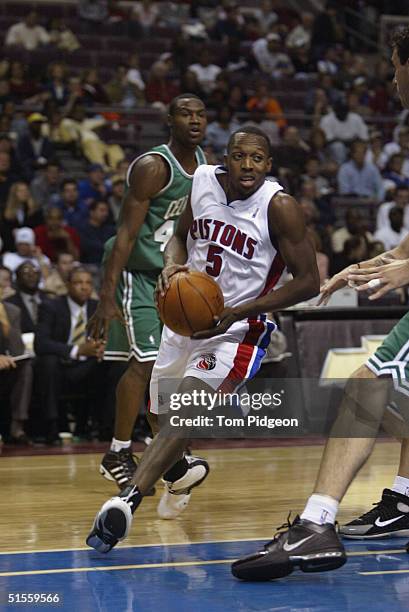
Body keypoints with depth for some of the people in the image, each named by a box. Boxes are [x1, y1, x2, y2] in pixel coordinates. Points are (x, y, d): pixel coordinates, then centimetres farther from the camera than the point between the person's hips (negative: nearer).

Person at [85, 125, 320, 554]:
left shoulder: (279, 208, -19)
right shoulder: (204, 180, -4)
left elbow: (308, 282, -17)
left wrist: (236, 313, -23)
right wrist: (171, 267, -12)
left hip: (236, 330, -6)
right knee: (165, 413, 22)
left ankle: (128, 499, -39)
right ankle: (179, 472, 55)